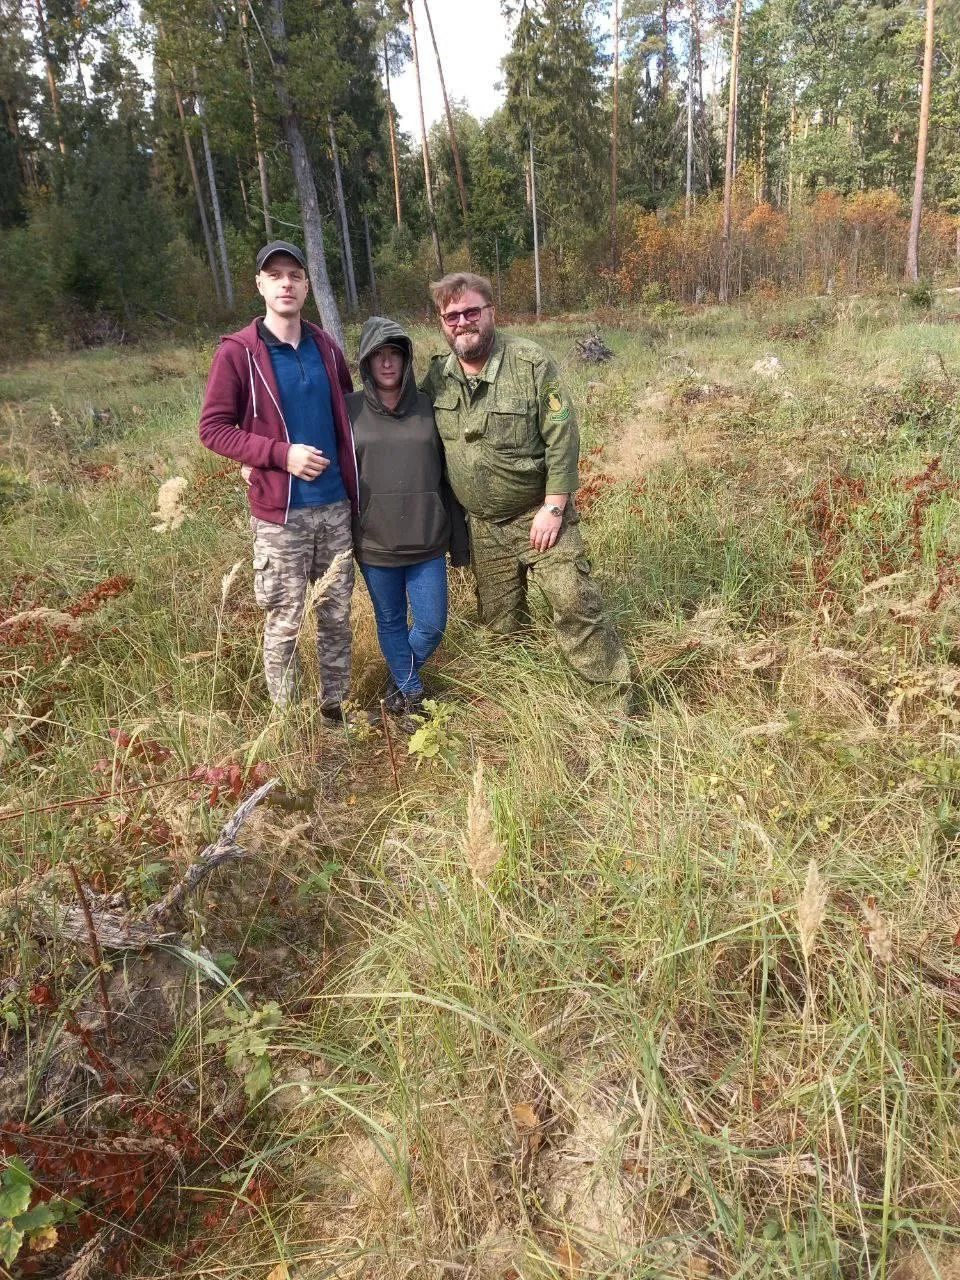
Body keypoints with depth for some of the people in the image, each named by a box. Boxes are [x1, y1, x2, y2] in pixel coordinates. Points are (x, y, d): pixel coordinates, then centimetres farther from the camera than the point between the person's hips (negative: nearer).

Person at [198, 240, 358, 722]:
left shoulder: (325, 346, 8)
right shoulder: (237, 352, -6)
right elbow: (213, 429, -7)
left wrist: (348, 458, 11)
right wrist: (281, 453, -19)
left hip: (335, 505, 5)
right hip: (280, 512, -4)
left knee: (337, 614, 12)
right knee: (284, 623, 4)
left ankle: (335, 709, 28)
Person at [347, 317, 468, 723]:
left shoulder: (428, 408, 1)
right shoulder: (349, 410, -3)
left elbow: (448, 477, 4)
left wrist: (459, 539, 5)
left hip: (427, 542, 1)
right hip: (374, 545, -1)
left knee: (432, 625, 6)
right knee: (390, 623, 13)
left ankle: (400, 676, 34)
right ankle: (410, 692, 33)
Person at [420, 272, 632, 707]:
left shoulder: (531, 362, -12)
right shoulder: (437, 375, 1)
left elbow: (562, 438, -14)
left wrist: (552, 509, -18)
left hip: (539, 516, -4)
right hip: (482, 526, 5)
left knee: (576, 607, -10)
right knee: (499, 622, 13)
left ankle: (616, 704, 3)